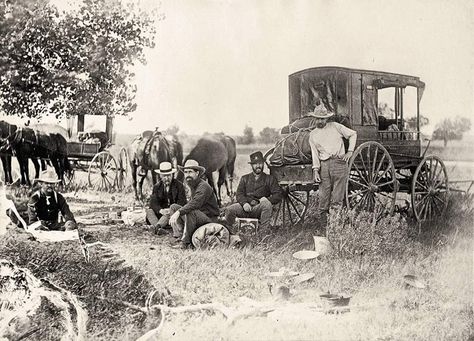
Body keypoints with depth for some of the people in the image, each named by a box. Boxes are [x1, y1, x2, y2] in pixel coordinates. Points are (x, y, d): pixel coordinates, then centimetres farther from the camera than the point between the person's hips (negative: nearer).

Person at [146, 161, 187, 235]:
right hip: (161, 212, 3)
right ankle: (158, 229, -47)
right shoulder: (157, 186, 9)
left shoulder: (179, 186, 0)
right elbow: (153, 202, -5)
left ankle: (157, 226, -55)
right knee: (149, 211, -23)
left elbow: (182, 203, -8)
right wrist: (161, 210, -27)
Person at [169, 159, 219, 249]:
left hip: (209, 219, -9)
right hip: (198, 217, 9)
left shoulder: (204, 186, -19)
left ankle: (185, 242, -25)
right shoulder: (193, 185, 12)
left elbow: (194, 204, -34)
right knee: (174, 207, -2)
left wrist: (179, 212, -41)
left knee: (190, 212, -37)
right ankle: (180, 236, -13)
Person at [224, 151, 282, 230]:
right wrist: (244, 203, -13)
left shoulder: (269, 179, 14)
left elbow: (278, 195, 5)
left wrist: (268, 199, -16)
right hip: (246, 207, 2)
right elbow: (239, 194, 9)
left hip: (259, 208, -2)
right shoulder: (245, 178, 21)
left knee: (267, 204, -35)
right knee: (229, 209, -24)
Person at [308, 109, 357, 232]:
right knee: (323, 198, -1)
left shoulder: (335, 126, 9)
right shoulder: (313, 135, 16)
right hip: (324, 165, 3)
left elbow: (353, 134, 15)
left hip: (339, 162, -3)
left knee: (336, 200, -6)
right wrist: (315, 170, 1)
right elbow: (315, 153, 12)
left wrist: (350, 151, 5)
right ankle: (324, 229, 6)